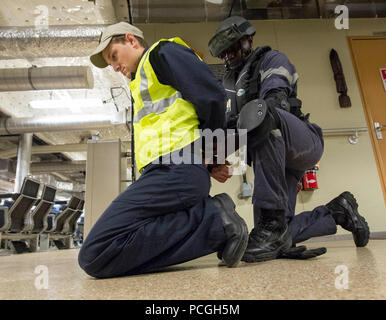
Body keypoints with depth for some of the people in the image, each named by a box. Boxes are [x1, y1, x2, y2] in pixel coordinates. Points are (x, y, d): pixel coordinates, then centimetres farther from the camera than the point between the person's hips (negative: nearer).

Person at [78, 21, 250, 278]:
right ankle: (210, 217, -1)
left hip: (175, 171, -10)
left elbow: (213, 96, -10)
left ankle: (212, 219, -14)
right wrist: (207, 166, 11)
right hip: (170, 172, 11)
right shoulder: (144, 83, 34)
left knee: (95, 256, -17)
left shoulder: (163, 52, 6)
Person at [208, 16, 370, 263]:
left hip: (305, 143, -6)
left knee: (259, 112, -37)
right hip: (277, 158, 6)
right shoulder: (230, 83, 22)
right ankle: (338, 211, 24)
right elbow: (227, 122, 5)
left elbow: (275, 101, -16)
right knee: (281, 240, -4)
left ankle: (273, 223, -38)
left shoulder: (272, 59, 6)